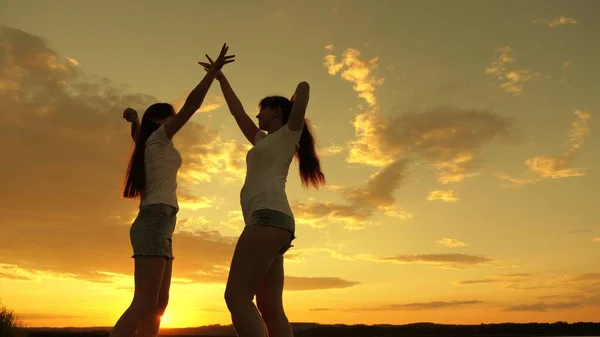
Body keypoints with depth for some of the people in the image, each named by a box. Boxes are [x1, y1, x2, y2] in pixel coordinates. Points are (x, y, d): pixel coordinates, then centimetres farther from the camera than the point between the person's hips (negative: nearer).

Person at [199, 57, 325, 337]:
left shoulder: (288, 134, 12)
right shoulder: (264, 141, 33)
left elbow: (304, 86, 2)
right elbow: (237, 112, 38)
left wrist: (295, 101, 22)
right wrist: (220, 77, 43)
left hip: (270, 217, -9)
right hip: (272, 223, 9)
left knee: (236, 296, -18)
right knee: (270, 309, 0)